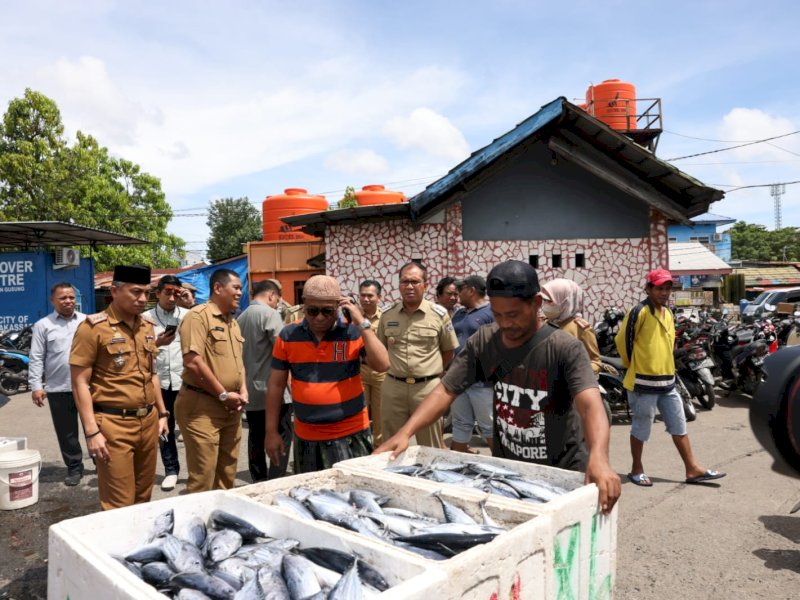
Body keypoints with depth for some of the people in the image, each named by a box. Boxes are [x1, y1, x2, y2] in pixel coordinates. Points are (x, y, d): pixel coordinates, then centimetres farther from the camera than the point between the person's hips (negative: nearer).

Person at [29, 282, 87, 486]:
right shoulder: (43, 325, 2)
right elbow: (36, 358, 1)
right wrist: (36, 386, -6)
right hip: (58, 389, 0)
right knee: (66, 432, 9)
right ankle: (74, 468, 24)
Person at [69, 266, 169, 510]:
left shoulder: (147, 326, 10)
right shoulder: (93, 327, -10)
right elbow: (80, 383, -11)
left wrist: (161, 413, 17)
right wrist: (92, 432, -15)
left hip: (148, 422, 6)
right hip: (114, 425, -6)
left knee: (144, 496, 16)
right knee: (120, 504, 1)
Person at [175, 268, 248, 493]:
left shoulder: (233, 322, 15)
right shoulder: (198, 316, -13)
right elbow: (193, 362, -21)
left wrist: (243, 392, 5)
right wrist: (223, 395, -14)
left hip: (231, 408, 8)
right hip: (202, 405, -8)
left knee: (227, 473, 16)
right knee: (203, 476, -3)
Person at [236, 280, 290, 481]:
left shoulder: (241, 317, 10)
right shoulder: (269, 313, -13)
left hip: (250, 390, 8)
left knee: (256, 439, 13)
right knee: (281, 437, 1)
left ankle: (259, 483, 20)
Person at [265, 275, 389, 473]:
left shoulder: (354, 332, -6)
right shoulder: (288, 336, -1)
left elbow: (382, 365, -17)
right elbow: (276, 385, 4)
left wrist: (362, 323, -19)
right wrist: (272, 432, 4)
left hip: (350, 434, -2)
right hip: (306, 437, 2)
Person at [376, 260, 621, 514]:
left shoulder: (564, 348, -21)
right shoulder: (482, 342, -9)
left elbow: (590, 404, -34)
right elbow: (446, 390, -10)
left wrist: (598, 458, -53)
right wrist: (405, 433, -22)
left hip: (562, 473, -3)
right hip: (505, 467, 4)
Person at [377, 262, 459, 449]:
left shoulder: (439, 314, -3)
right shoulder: (387, 315, 4)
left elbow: (449, 350, 7)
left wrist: (431, 371, 8)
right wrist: (395, 369, 10)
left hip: (427, 387, -2)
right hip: (393, 387, 3)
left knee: (430, 448, 9)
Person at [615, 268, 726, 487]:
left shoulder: (668, 313, 12)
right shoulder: (639, 311, -15)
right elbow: (622, 339, -13)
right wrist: (632, 365, 0)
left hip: (667, 380, 8)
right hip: (644, 381, -8)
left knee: (679, 426, 12)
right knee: (641, 428, 4)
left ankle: (692, 469, 21)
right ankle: (636, 470, 18)